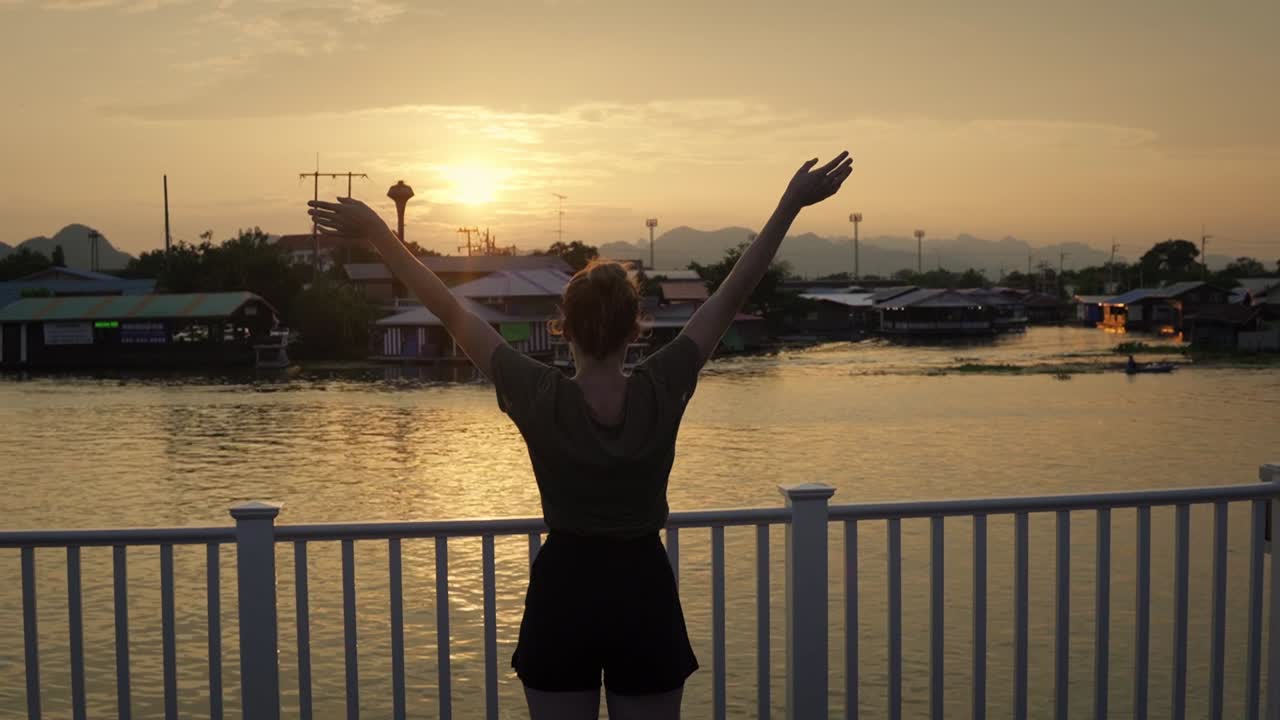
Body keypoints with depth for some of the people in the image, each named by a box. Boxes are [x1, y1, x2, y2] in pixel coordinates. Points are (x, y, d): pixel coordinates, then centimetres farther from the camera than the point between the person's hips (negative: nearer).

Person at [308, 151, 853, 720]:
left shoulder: (540, 399, -15)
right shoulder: (662, 392, -13)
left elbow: (449, 311, -10)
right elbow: (730, 298, -8)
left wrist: (375, 231, -2)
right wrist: (791, 204, -2)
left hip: (563, 594, 0)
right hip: (644, 593, 1)